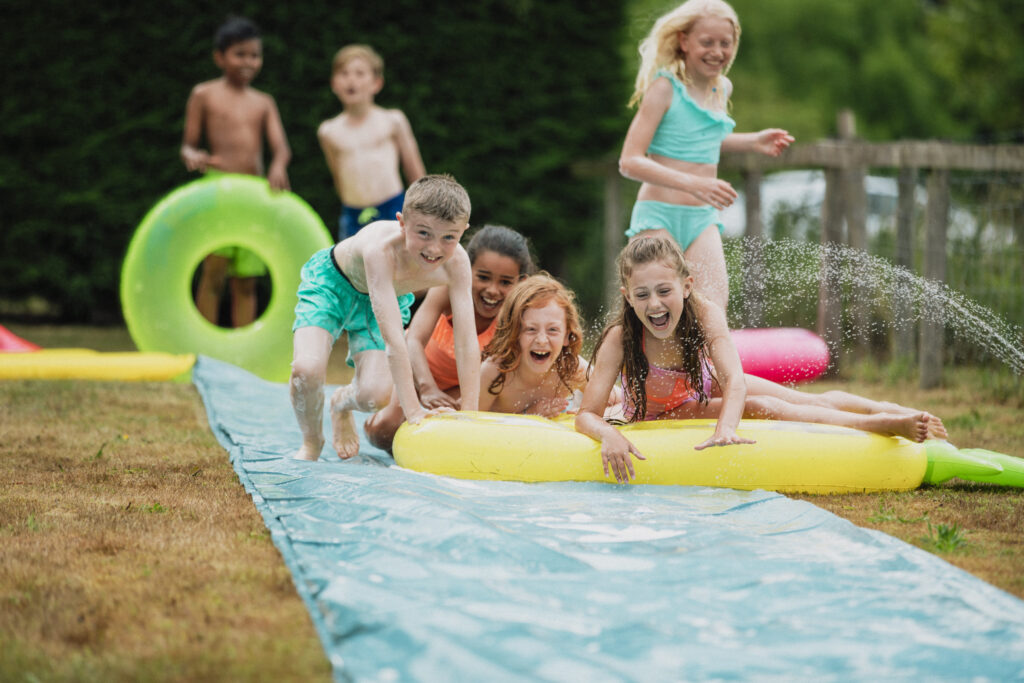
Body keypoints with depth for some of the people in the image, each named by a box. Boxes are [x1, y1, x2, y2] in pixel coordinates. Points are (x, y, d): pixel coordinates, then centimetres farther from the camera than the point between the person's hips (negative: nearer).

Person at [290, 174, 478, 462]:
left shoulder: (456, 262, -31)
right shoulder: (382, 247, -44)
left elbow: (467, 341, -26)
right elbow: (393, 337, -45)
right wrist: (413, 409, -44)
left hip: (391, 295, 4)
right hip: (331, 282, -4)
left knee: (374, 395, -15)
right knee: (306, 370, -26)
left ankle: (342, 404, 25)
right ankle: (311, 440, 7)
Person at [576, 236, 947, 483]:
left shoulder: (704, 313, -29)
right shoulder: (620, 340, -36)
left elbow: (735, 379, -38)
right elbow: (586, 415, -36)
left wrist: (725, 428, -58)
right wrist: (609, 435, -60)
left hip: (707, 388, 3)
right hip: (663, 418, -3)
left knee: (813, 400, 0)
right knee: (760, 408, -22)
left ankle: (891, 408, 24)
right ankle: (881, 426, -19)